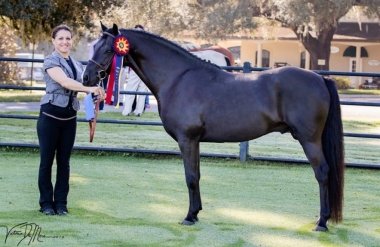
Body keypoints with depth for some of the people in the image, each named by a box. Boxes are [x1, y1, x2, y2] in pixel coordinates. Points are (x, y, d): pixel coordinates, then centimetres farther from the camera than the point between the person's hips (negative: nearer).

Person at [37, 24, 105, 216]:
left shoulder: (77, 65, 12)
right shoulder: (51, 61, -8)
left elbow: (81, 85, 12)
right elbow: (65, 82, -23)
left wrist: (97, 93, -10)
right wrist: (89, 89, -34)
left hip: (70, 117, 5)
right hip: (50, 115, -5)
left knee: (64, 161, 7)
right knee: (47, 161, 2)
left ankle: (61, 203, 14)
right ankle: (46, 203, 9)